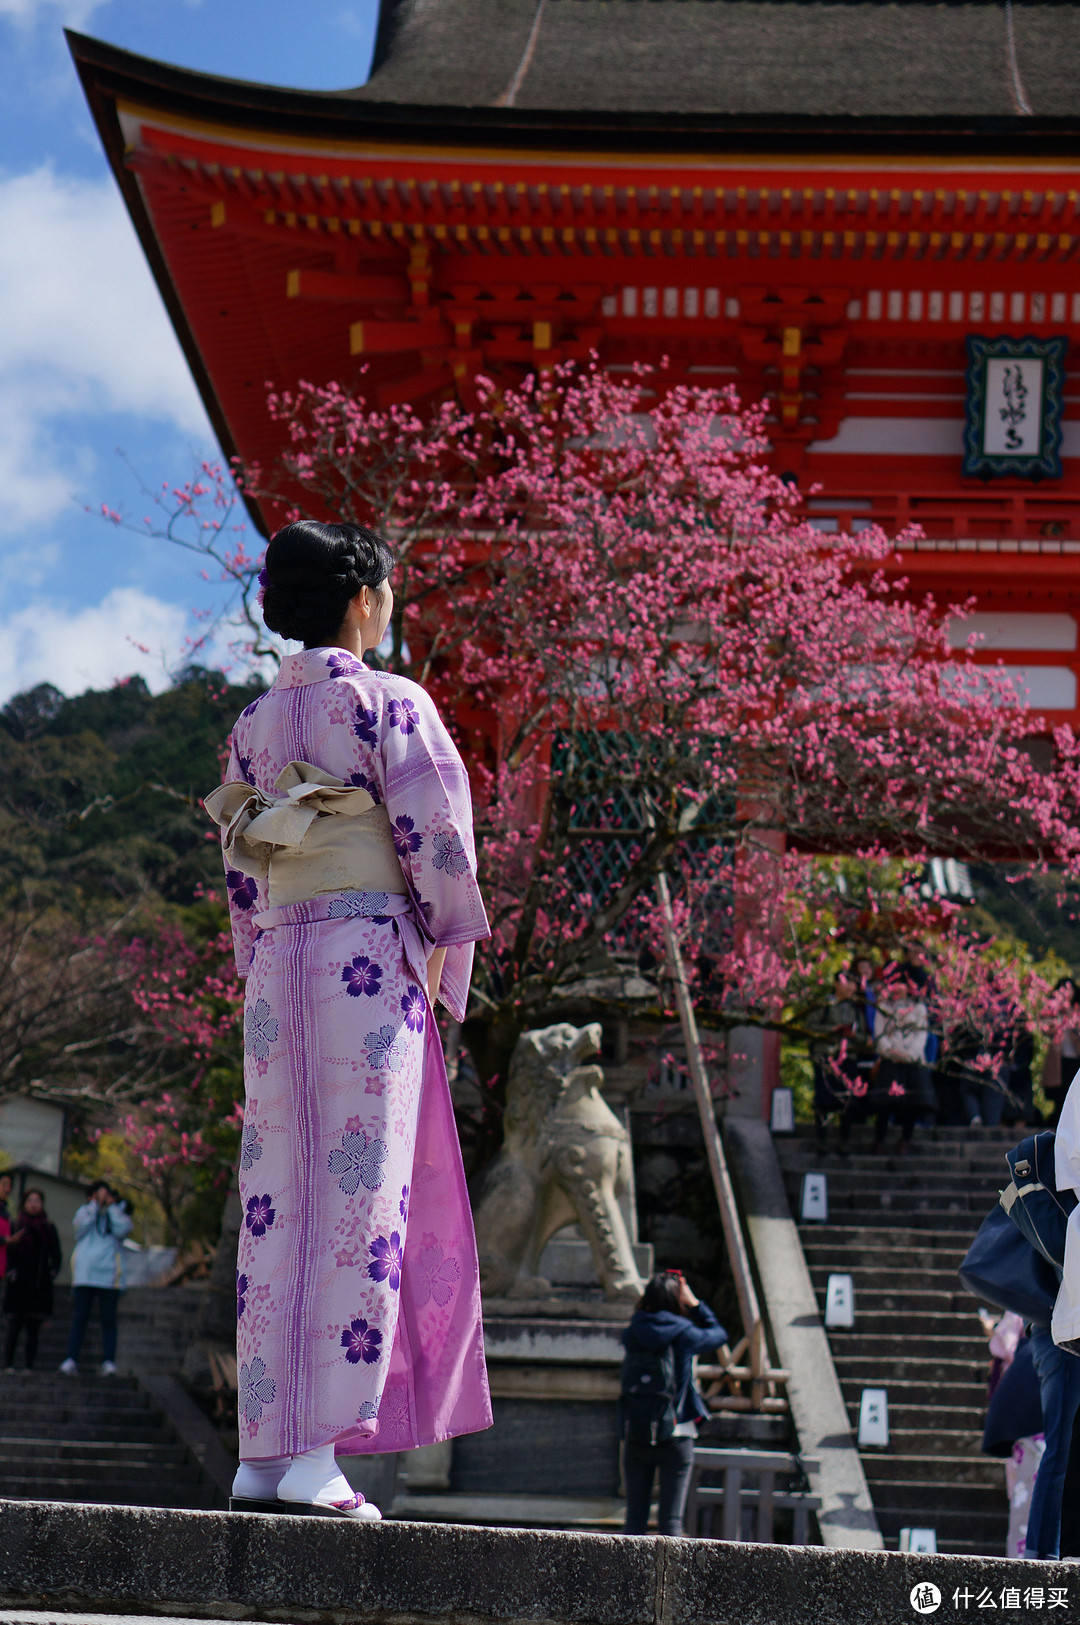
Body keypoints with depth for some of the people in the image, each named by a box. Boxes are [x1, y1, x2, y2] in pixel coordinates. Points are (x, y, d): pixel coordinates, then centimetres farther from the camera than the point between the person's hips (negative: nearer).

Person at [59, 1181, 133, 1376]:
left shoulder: (119, 1213, 15)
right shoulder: (85, 1210, 16)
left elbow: (123, 1230, -6)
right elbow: (80, 1225, -5)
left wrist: (111, 1206, 1)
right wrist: (96, 1204, -3)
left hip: (110, 1274, 0)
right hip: (84, 1271, 0)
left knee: (109, 1319, -5)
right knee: (79, 1317, -5)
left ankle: (108, 1361, -7)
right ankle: (71, 1359, -8)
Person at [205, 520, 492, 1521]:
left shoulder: (256, 722, 16)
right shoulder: (387, 702, -2)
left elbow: (239, 866, 17)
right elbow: (433, 829, -9)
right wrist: (446, 942, 0)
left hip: (278, 965, 6)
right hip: (370, 959, -6)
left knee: (278, 1204, 6)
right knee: (363, 1197, -6)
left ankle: (262, 1449, 6)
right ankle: (317, 1450, -11)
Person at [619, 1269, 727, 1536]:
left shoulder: (632, 1335, -2)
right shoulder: (684, 1335, -7)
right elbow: (719, 1334, 11)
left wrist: (648, 1301, 11)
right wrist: (694, 1303, 9)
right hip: (676, 1436, -2)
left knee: (634, 1519, 7)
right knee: (671, 1521, 0)